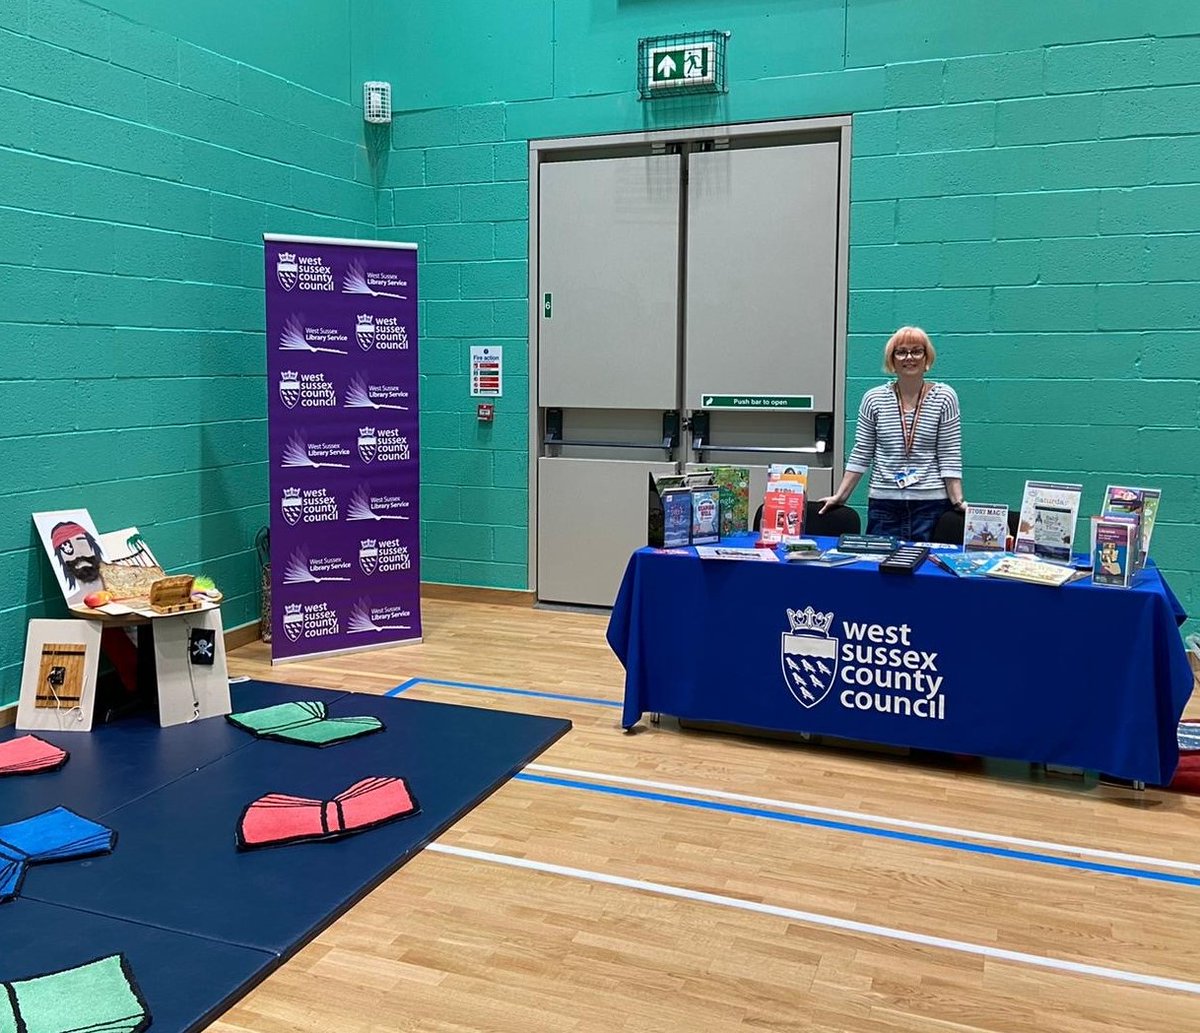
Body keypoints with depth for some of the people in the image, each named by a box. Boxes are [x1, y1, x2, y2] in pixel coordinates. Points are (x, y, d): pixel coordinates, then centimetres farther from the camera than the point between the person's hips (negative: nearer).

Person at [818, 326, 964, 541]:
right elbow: (860, 456, 7)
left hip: (930, 504, -1)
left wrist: (958, 501, -11)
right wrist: (839, 496, 2)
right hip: (883, 504, 1)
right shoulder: (874, 399, 3)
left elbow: (950, 458, -2)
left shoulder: (944, 397, 0)